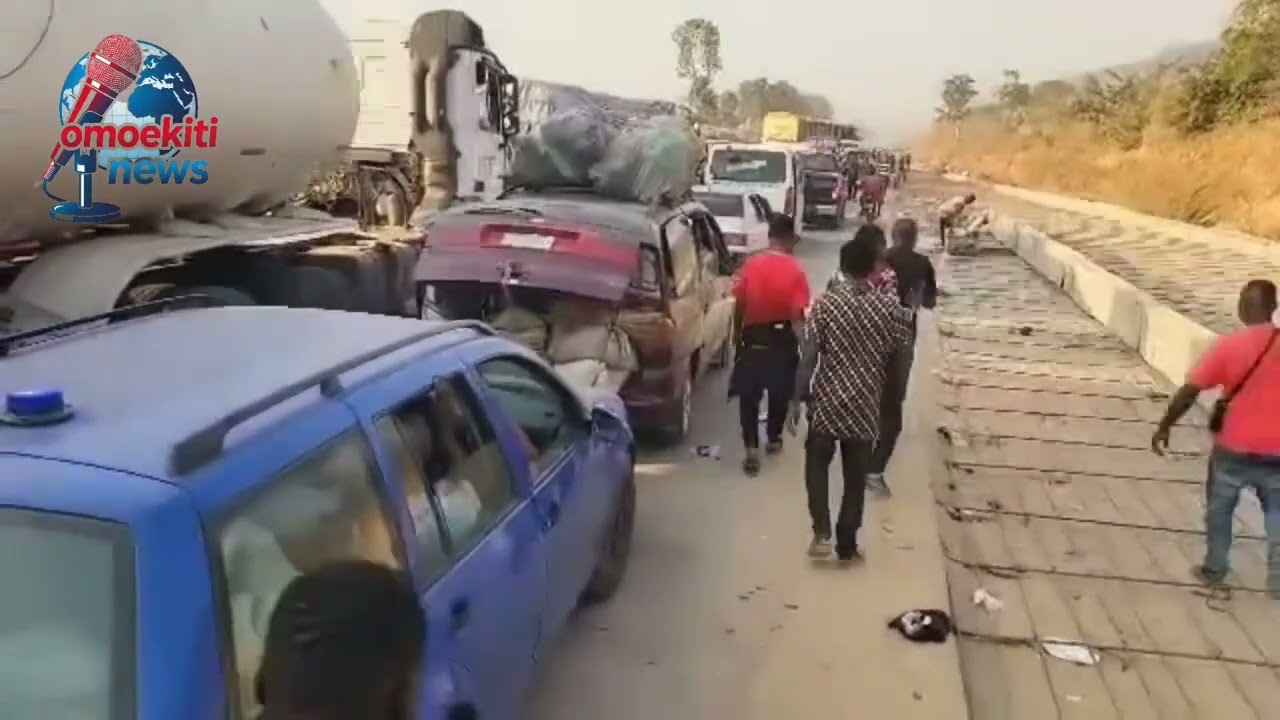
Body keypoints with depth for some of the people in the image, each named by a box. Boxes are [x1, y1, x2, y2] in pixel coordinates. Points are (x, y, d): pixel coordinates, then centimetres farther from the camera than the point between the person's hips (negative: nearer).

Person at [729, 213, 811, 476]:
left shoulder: (751, 264, -7)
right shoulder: (795, 270, -15)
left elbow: (739, 304, -1)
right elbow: (798, 315, -17)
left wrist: (737, 333, 13)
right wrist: (803, 344, -9)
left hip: (752, 336, 1)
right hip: (782, 338, -1)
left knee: (748, 395, 6)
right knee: (779, 392, 19)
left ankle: (751, 448, -4)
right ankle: (773, 438, 34)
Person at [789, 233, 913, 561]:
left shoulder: (825, 303, -10)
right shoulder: (889, 307, -7)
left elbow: (808, 357, -10)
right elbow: (897, 356, 1)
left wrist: (797, 400, -3)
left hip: (827, 402, -1)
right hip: (865, 406, 1)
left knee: (816, 465, 20)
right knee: (855, 477, 13)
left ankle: (822, 531, 6)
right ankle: (846, 545, 21)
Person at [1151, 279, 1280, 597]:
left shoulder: (1229, 346, -13)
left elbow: (1189, 391, -13)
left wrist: (1164, 427, -3)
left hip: (1234, 450, -2)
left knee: (1219, 510, 20)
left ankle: (1214, 569, 31)